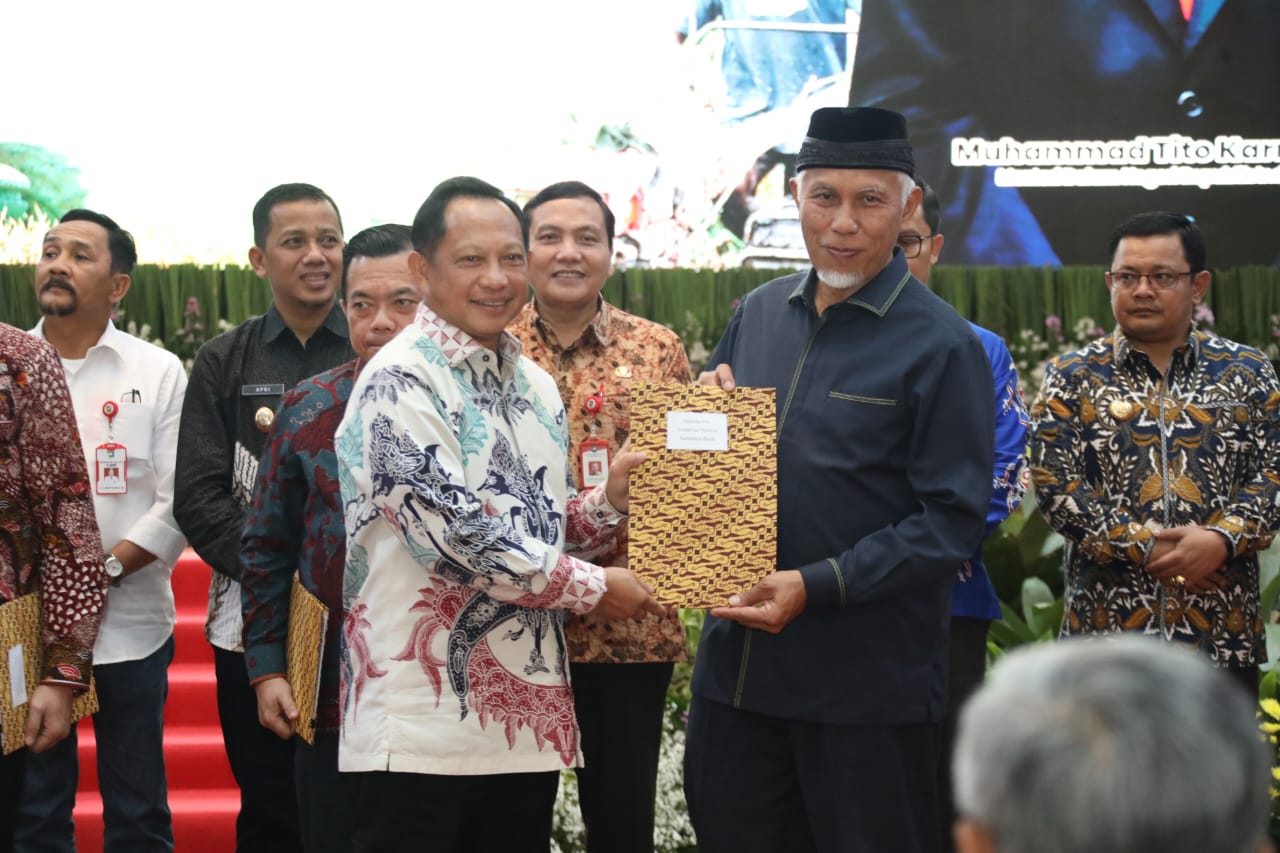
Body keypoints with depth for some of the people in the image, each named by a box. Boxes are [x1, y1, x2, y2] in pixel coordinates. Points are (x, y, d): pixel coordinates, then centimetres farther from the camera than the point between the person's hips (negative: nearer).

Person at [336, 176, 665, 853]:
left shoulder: (534, 386, 14)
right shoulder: (399, 382, -11)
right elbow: (453, 534, -19)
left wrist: (609, 503, 2)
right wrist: (592, 587, -11)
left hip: (528, 714, 7)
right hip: (425, 725, -7)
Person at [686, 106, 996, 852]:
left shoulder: (942, 344, -10)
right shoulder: (759, 313, 8)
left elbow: (952, 521, -13)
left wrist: (816, 586, -20)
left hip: (870, 679, -5)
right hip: (736, 655, 6)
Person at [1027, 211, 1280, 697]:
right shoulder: (1072, 379, 4)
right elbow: (1056, 486, -4)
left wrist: (1222, 539, -16)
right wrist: (1147, 549, -13)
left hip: (1225, 635, 1)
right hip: (1104, 626, -1)